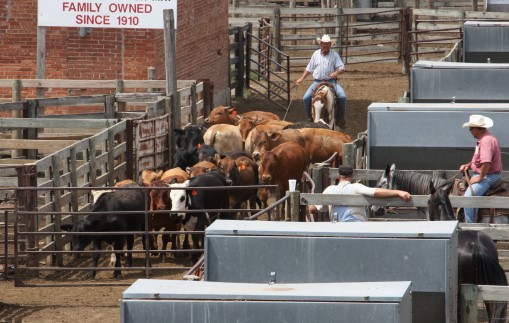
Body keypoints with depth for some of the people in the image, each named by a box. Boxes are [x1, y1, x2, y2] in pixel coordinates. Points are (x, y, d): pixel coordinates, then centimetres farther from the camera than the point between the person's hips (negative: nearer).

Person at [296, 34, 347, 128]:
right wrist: (301, 79, 15)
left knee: (342, 97, -23)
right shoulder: (316, 54, 10)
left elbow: (342, 68, -3)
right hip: (318, 81, 2)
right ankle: (310, 118, 3)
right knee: (306, 98, -16)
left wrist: (337, 72, -25)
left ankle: (341, 119, -5)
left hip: (331, 81, -2)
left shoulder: (334, 55, 2)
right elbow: (309, 68, 19)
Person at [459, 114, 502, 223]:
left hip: (488, 176, -11)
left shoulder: (487, 141, -22)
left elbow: (486, 162, -34)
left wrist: (480, 177, -23)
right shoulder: (482, 139, 13)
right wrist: (468, 165, 10)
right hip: (478, 173, 11)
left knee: (469, 196, -26)